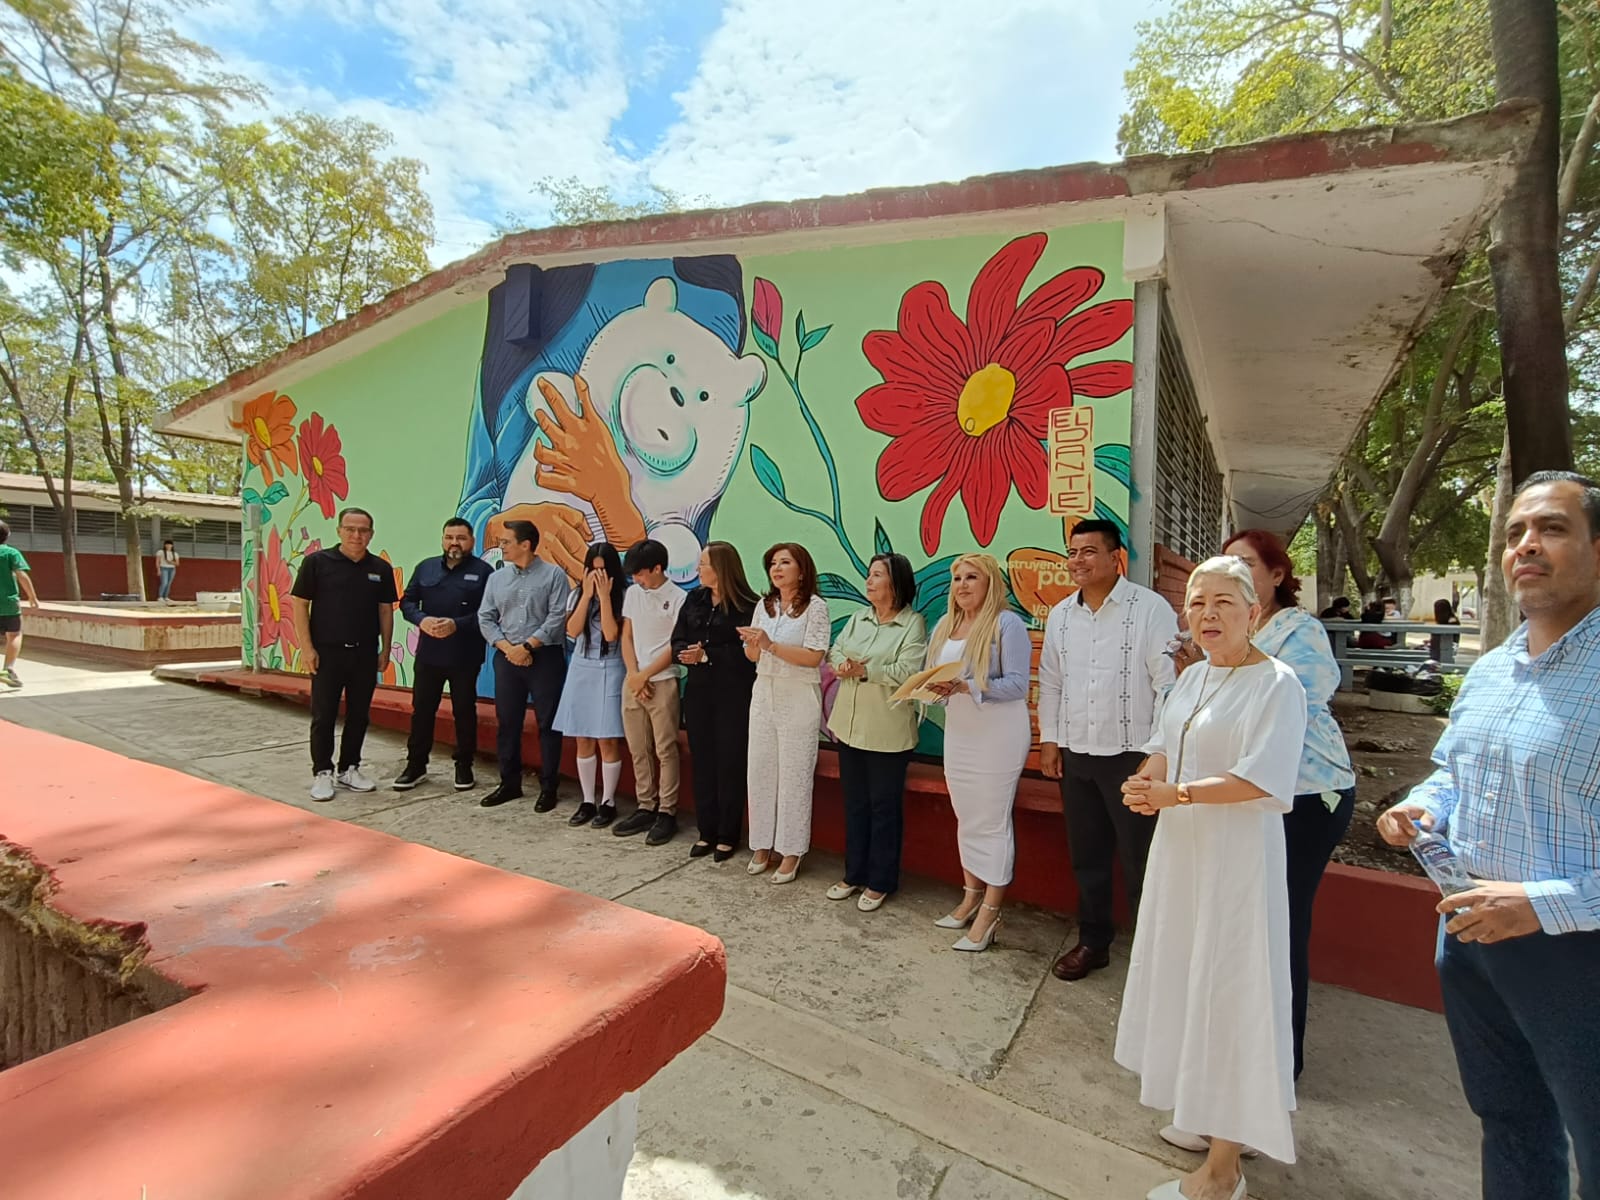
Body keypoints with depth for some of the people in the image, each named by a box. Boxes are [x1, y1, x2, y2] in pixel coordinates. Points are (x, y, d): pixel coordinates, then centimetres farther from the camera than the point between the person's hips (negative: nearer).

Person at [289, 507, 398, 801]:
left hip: (366, 654, 3)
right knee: (323, 716, 4)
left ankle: (349, 769, 23)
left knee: (359, 715, 10)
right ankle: (322, 773, 15)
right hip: (327, 652, -3)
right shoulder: (317, 562, -4)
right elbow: (300, 605, -3)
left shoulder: (381, 568, 5)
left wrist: (385, 649, 6)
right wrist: (307, 648, -9)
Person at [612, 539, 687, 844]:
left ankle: (667, 812, 10)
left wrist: (644, 675, -8)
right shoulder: (633, 593, 9)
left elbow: (675, 647, -9)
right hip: (632, 681, 6)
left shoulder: (678, 598, -8)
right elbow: (626, 637, 10)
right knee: (638, 750, 11)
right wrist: (633, 675, -3)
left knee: (665, 750, 0)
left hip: (662, 682, -5)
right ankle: (645, 807, 22)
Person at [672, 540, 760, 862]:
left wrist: (706, 656, -19)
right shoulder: (694, 599, 9)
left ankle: (727, 836, 16)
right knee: (702, 760, 11)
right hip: (698, 690, 6)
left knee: (730, 763, 3)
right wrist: (685, 654, -15)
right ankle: (706, 832, 24)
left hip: (733, 694, -6)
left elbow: (746, 653, -18)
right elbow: (678, 639, 6)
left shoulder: (747, 605, -11)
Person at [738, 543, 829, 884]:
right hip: (764, 695, 6)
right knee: (760, 772, 10)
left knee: (794, 776, 2)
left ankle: (791, 851, 16)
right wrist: (753, 644, -12)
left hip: (798, 699, -5)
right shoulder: (764, 606, 9)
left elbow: (814, 657, -16)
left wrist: (771, 645, -21)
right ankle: (762, 844, 25)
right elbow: (752, 657, 11)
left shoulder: (815, 606, -8)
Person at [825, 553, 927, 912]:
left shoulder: (913, 623, -9)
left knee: (884, 806, 6)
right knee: (854, 803, 16)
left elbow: (907, 672, -19)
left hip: (887, 731, -6)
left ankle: (880, 882, 21)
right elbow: (835, 652, 6)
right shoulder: (858, 617, 11)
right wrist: (843, 665, -15)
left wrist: (864, 671, -23)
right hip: (849, 724, 6)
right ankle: (854, 874, 30)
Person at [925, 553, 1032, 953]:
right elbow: (936, 677, 12)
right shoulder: (944, 625, 11)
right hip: (958, 733, 7)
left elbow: (1017, 684, -16)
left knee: (992, 822, 0)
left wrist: (966, 686, -24)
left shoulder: (1007, 624, -10)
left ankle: (989, 914, 10)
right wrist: (937, 687, -11)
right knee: (965, 819, 15)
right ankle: (971, 897, 29)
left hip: (998, 736, -7)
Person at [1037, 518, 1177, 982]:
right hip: (1075, 755, 5)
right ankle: (1093, 941, 32)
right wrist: (1049, 740, 11)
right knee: (1086, 856, 16)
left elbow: (1169, 682, -11)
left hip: (1131, 756, -5)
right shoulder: (1060, 615, 8)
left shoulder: (1150, 608, -10)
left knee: (1139, 860, 4)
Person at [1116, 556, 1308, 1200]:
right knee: (1187, 979, 19)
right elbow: (1164, 750, 14)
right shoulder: (1193, 676, 8)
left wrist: (1175, 794, -24)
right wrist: (1145, 785, -6)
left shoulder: (1277, 682, -15)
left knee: (1228, 993, 3)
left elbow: (1261, 780, -22)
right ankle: (1207, 1116, 41)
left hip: (1238, 856, -7)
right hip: (1181, 850, 8)